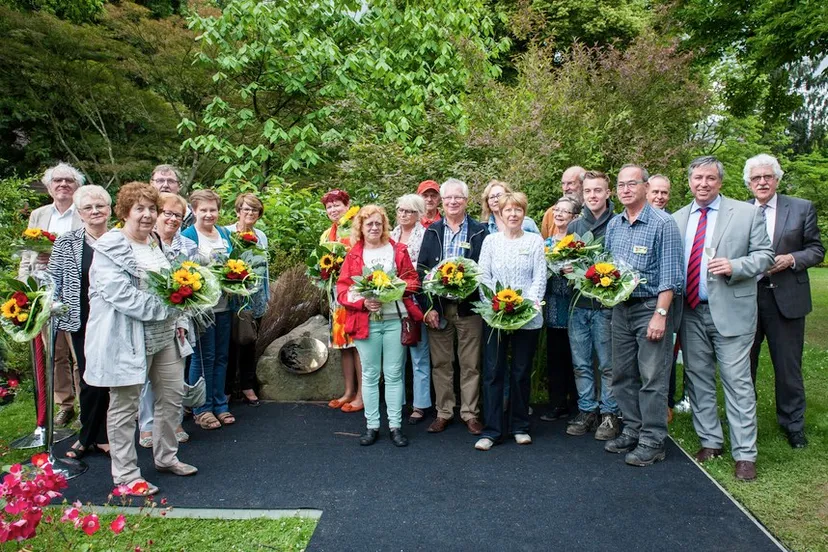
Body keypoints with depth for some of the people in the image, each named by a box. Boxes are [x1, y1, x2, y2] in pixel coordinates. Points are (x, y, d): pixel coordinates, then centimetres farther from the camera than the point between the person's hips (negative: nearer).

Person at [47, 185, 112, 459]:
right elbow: (53, 281, 3)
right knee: (91, 380, 5)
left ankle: (102, 436, 25)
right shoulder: (66, 243, 1)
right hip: (83, 322, -1)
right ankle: (88, 436, 25)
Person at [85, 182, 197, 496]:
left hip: (164, 335, 8)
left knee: (172, 394, 14)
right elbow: (119, 293, -21)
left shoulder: (157, 243, 14)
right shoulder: (110, 247, -11)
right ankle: (125, 474, 15)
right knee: (125, 405, 2)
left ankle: (166, 457, 32)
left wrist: (178, 320, 13)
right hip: (128, 337, -8)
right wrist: (161, 308, -20)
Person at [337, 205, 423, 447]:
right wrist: (363, 302, -15)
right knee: (370, 375, 7)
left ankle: (395, 425, 13)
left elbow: (412, 279, 6)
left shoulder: (398, 250, 8)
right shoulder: (352, 256, 6)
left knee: (394, 374, 4)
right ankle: (372, 426, 16)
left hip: (395, 319, 0)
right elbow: (342, 290, 2)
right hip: (366, 322, 0)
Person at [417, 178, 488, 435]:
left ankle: (470, 413, 18)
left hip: (468, 307, -2)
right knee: (441, 363, 9)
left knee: (470, 364, 5)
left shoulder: (479, 232, 2)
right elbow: (421, 269, 3)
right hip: (437, 307, 2)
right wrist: (428, 306, -4)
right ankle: (444, 412, 21)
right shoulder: (432, 231, 8)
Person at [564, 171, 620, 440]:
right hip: (578, 304, 5)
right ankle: (587, 410, 24)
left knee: (607, 364, 4)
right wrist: (566, 268, -3)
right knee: (581, 364, 11)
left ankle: (609, 414, 18)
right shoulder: (574, 225, 12)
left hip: (606, 304, -4)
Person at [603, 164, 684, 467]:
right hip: (620, 308, 7)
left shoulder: (663, 223, -10)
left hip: (650, 307, -7)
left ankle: (652, 441, 8)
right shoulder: (613, 225, 10)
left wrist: (660, 314, -19)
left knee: (653, 379, -1)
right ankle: (632, 431, 26)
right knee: (623, 374, 13)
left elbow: (670, 274, -14)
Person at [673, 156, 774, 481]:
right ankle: (710, 442, 26)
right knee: (698, 379, 11)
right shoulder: (678, 219, 9)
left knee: (737, 381, -2)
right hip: (691, 312, 4)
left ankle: (744, 454, 8)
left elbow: (764, 255, 0)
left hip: (730, 311, -4)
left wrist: (734, 266, -19)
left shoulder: (746, 213, 0)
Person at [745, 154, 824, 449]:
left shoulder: (802, 208, 2)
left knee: (788, 365, 7)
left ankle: (792, 424, 24)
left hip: (786, 297, -1)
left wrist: (791, 259, -14)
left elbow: (816, 250, 3)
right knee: (743, 364, 11)